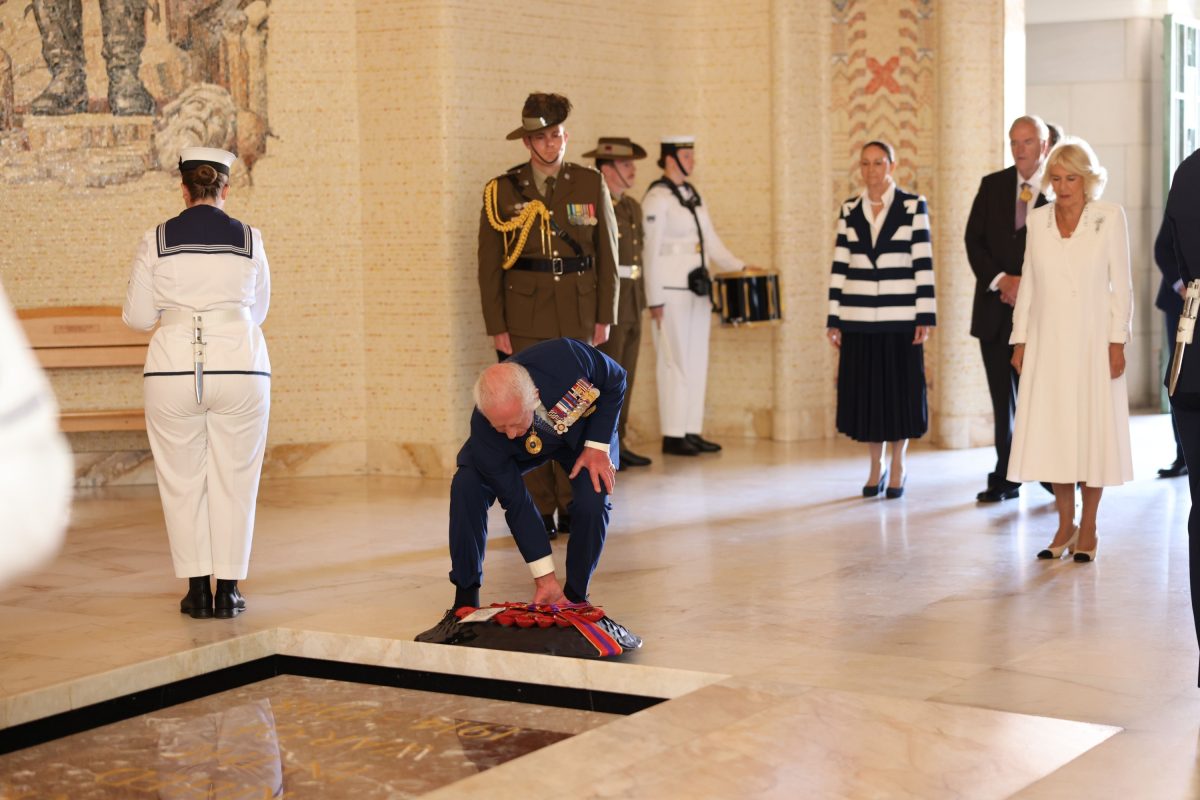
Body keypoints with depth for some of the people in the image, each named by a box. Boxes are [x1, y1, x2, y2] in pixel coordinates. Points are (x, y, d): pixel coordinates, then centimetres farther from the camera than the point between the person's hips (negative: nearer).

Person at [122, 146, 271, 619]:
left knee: (182, 482, 9)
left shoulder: (156, 241, -1)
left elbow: (137, 317, 5)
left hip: (174, 371, 0)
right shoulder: (249, 239, 1)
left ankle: (198, 591, 10)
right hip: (240, 368, 0)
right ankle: (227, 591, 9)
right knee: (234, 481, 8)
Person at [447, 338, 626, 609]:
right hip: (526, 448, 0)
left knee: (593, 500, -26)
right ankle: (466, 594, -6)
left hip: (586, 429, 0)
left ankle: (576, 596, -2)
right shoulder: (484, 429, -39)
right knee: (467, 486, -24)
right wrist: (544, 576, -29)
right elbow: (516, 502, -30)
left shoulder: (567, 357, -43)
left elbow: (616, 381, -20)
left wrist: (597, 446, -27)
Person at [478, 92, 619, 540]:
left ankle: (571, 505, 14)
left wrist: (605, 316, 1)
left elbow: (607, 255, 7)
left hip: (578, 316, 1)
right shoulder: (502, 192, 2)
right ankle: (539, 511, 5)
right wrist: (496, 326, -4)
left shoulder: (591, 186, 6)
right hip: (525, 316, -1)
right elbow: (488, 265, 1)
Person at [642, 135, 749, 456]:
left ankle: (691, 431, 14)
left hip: (697, 290, 8)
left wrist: (741, 267, 4)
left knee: (697, 362, 8)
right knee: (676, 362, -4)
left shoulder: (692, 196, 14)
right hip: (671, 292, -8)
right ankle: (672, 436, 2)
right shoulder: (657, 198, -9)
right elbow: (651, 251, -12)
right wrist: (655, 300, -14)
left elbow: (712, 243, 15)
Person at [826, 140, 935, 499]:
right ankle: (876, 466, 19)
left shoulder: (913, 206, -1)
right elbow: (839, 266, 8)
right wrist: (833, 319, 5)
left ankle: (898, 466, 17)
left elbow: (923, 263, -4)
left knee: (900, 390, 2)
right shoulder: (849, 210, 7)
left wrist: (926, 316, -9)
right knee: (865, 392, 4)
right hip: (858, 318, 2)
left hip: (900, 318, -2)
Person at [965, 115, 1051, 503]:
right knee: (1002, 397, 8)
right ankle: (1005, 478, 14)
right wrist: (1000, 280, -10)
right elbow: (974, 239, 4)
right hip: (995, 307, 4)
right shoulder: (992, 185, 9)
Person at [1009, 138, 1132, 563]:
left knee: (1093, 431, 2)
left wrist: (1117, 341, -9)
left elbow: (1122, 284, -2)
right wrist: (1020, 340, 5)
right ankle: (1065, 525, 14)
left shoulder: (1110, 217, -2)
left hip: (1092, 340, -3)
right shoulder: (1038, 219, 7)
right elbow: (1029, 283, 9)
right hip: (1048, 340, 3)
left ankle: (1088, 528, 12)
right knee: (1050, 431, 2)